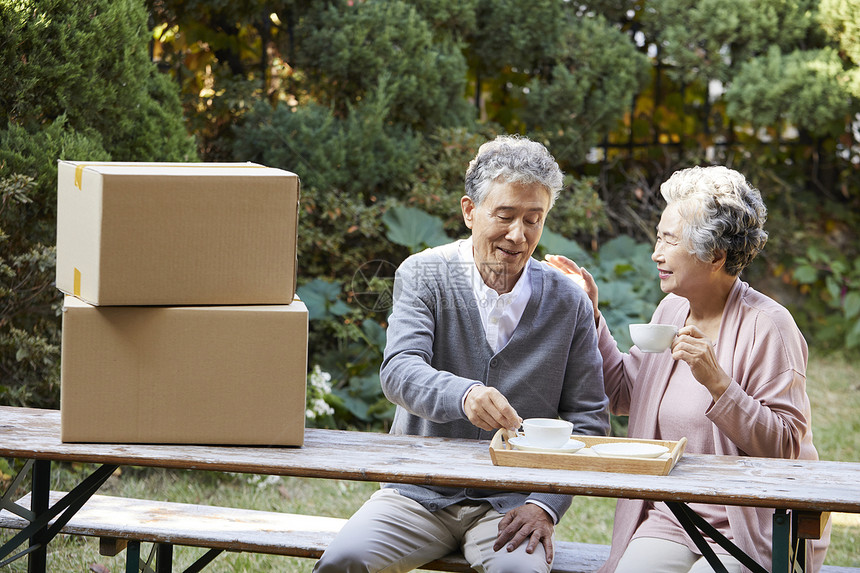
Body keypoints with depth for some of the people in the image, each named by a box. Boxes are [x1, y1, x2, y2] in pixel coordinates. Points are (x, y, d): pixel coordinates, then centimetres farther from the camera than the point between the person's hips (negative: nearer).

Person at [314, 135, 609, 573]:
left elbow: (588, 418, 5)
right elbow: (399, 371, -17)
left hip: (510, 501, 0)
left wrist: (546, 505, -10)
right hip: (419, 493, 0)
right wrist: (463, 394, -39)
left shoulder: (569, 303, 2)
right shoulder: (423, 275, -1)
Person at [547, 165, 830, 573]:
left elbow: (785, 447, -15)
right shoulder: (672, 309, 10)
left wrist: (717, 382, -25)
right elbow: (623, 394, 19)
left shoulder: (767, 326, -11)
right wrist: (589, 314, 14)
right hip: (668, 519, 5)